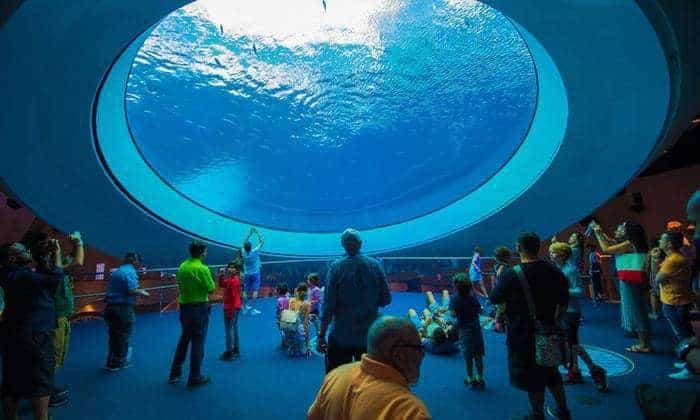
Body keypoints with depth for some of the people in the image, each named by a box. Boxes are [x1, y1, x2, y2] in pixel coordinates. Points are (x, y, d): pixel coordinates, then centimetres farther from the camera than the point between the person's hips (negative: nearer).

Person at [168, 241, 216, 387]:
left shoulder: (182, 267, 2)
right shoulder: (202, 269, -18)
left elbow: (180, 286, 11)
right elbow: (211, 289, -14)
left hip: (184, 306, 7)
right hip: (199, 308, -7)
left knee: (184, 339, 21)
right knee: (197, 342, 3)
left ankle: (175, 373, 29)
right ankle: (195, 377, 12)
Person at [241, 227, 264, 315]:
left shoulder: (243, 252, -8)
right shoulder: (254, 252, -18)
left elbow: (244, 242, 10)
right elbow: (262, 242, -8)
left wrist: (250, 234, 11)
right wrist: (257, 233, -2)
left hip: (246, 274, 4)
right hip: (255, 273, -4)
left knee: (245, 291, 8)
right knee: (255, 291, -2)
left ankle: (245, 308, 13)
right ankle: (251, 309, -6)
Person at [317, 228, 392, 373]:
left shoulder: (336, 267, -11)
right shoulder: (375, 265, -3)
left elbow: (328, 305, -12)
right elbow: (386, 300, 1)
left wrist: (321, 336, -5)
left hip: (341, 336, -2)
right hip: (370, 335, 3)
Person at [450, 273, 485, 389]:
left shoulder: (454, 299, -11)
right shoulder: (473, 297, 0)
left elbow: (453, 314, -18)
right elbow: (479, 310, 3)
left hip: (464, 330, -3)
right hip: (476, 328, 3)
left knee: (468, 357, 5)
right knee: (478, 355, 12)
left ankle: (471, 379, 11)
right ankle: (480, 378, 21)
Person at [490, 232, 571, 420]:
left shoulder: (511, 275, -21)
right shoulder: (553, 271, -4)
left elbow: (494, 299, -9)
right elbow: (563, 301, 6)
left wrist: (498, 278, 6)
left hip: (523, 336, -5)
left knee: (532, 378, 10)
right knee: (551, 371, 25)